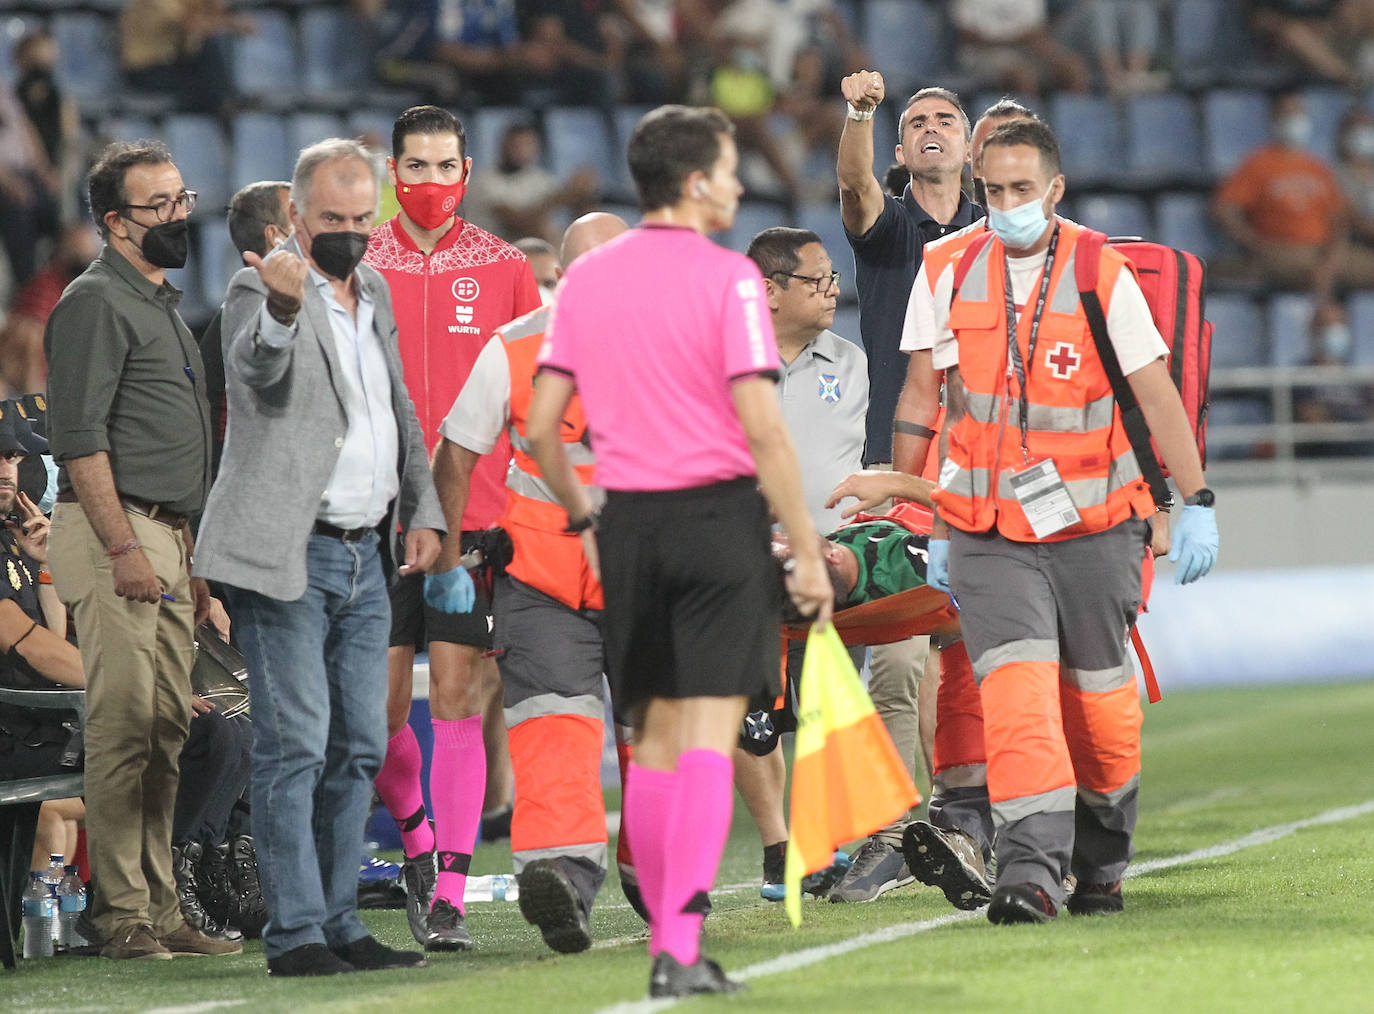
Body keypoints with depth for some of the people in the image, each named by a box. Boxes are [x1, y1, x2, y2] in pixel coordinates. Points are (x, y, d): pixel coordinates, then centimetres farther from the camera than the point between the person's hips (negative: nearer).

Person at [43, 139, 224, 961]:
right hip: (117, 530, -9)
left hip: (170, 541, 9)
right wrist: (123, 547, -20)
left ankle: (160, 909, 10)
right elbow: (81, 438, -15)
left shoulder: (164, 305, 22)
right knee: (123, 724, -11)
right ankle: (122, 914, -11)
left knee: (167, 730, 8)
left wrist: (195, 558, 22)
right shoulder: (96, 302, -8)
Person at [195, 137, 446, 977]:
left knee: (359, 749, 9)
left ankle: (340, 922, 15)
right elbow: (258, 365, -31)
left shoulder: (374, 293, 15)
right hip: (288, 555, -8)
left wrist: (422, 511, 14)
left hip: (366, 558, 8)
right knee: (295, 744, -10)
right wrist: (283, 307, -53)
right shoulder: (261, 289, -9)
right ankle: (294, 931, -8)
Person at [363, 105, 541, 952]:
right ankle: (417, 840, 27)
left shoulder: (505, 270, 6)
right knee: (378, 704, 0)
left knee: (461, 696, -6)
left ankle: (450, 896, -4)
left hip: (477, 518, -1)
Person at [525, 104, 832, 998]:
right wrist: (808, 552, -9)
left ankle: (667, 941, 17)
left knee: (654, 739, 13)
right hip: (718, 515, -5)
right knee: (708, 739, -5)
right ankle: (682, 945, -12)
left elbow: (541, 426, 7)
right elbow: (762, 427, -14)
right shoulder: (726, 278, -9)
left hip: (628, 523, 5)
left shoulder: (586, 278, 7)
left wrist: (583, 520, 21)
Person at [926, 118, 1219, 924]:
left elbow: (1157, 396, -4)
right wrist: (937, 527, 12)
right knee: (1016, 692, -16)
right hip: (990, 536, 1)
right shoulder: (957, 279, 3)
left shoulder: (1104, 276, -5)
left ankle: (1102, 864, 28)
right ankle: (1032, 869, -23)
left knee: (1098, 701, 8)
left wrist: (1197, 504, -7)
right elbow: (948, 407, 11)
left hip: (1093, 530, -1)